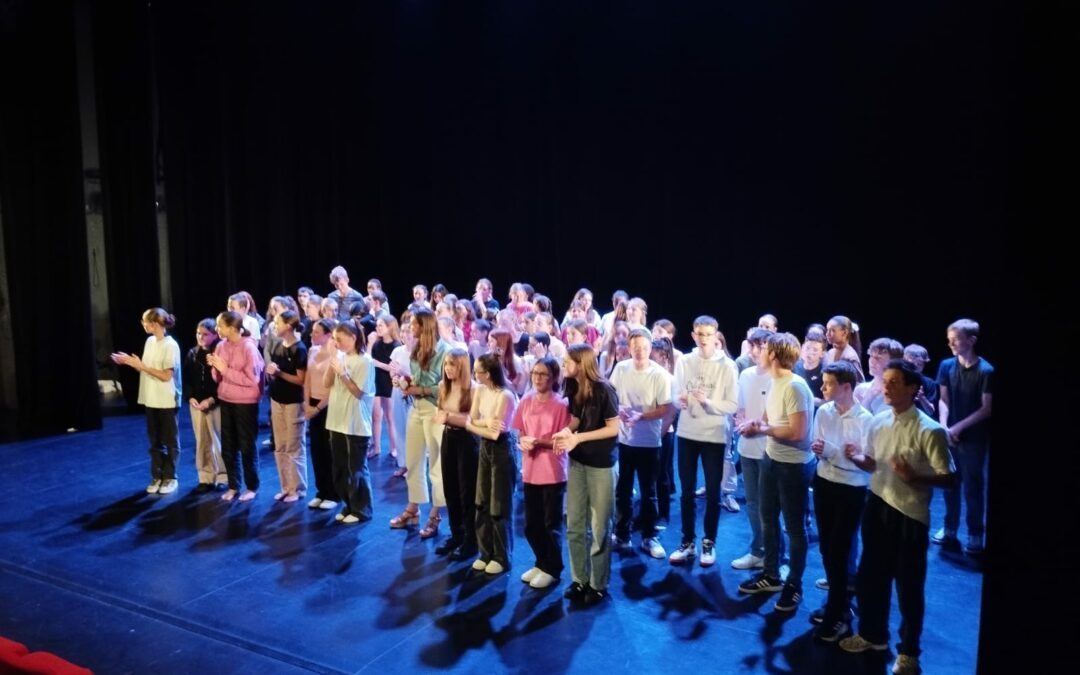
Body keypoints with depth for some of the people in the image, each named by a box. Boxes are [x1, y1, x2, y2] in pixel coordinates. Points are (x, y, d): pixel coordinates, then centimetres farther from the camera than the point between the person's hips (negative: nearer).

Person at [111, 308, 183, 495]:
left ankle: (170, 477, 15)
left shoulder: (170, 346, -17)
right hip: (151, 400, 7)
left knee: (170, 441, 6)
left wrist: (140, 366, -18)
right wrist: (130, 362, -2)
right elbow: (146, 369, 13)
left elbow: (166, 376, -19)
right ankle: (157, 476, 22)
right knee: (155, 441, 13)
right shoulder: (150, 341, 7)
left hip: (167, 401, -7)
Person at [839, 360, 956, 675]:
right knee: (871, 575, 18)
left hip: (910, 514, -6)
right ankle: (872, 634, 40)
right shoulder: (877, 421, 1)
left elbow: (949, 478, -15)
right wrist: (857, 458, -9)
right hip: (877, 507, 6)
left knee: (909, 585, 9)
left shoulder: (929, 430, -17)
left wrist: (914, 478, -31)